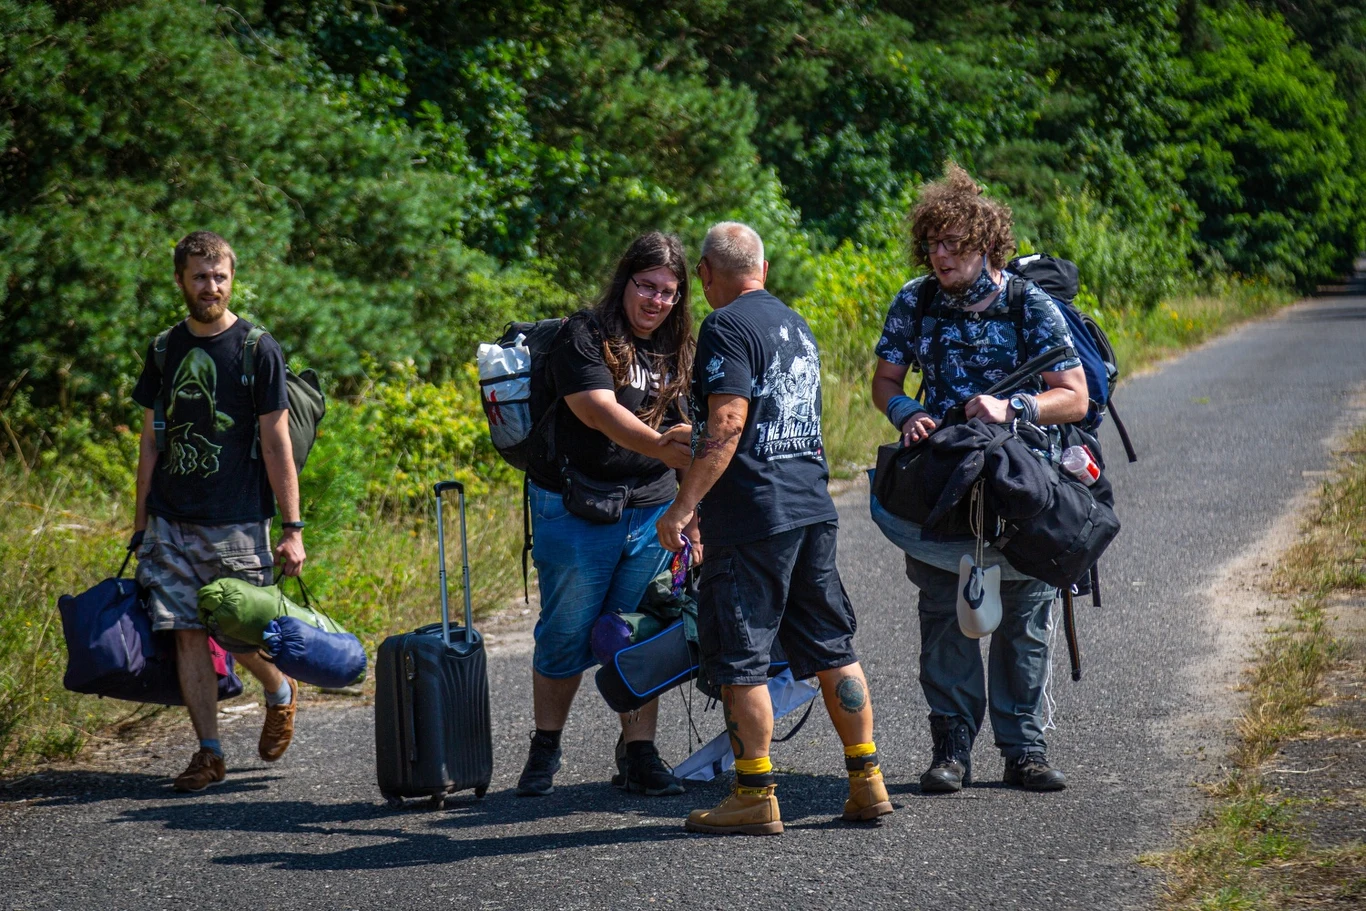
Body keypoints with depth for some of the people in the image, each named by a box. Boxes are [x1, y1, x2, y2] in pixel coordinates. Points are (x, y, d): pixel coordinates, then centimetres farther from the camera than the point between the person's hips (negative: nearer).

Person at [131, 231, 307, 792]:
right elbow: (150, 441, 13)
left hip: (237, 524, -4)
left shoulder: (258, 350, -4)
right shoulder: (164, 350, 8)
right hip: (172, 520, 4)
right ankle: (209, 752, 8)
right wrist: (140, 525, 11)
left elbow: (277, 444, -5)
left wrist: (292, 529, -9)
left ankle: (281, 694, 29)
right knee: (188, 634, 0)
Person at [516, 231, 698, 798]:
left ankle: (638, 756, 12)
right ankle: (545, 752, 15)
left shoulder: (679, 352, 12)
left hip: (652, 514, 5)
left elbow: (691, 438, 16)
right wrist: (658, 445, -35)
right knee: (566, 635, 1)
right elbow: (601, 411, -20)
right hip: (577, 512, -5)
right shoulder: (584, 337, -6)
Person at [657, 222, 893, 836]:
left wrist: (684, 504, -20)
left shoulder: (726, 328, -10)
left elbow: (728, 425, -20)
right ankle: (867, 783, 15)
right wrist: (694, 437, 35)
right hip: (812, 509, 9)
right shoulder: (795, 325, 17)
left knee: (738, 659, -2)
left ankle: (755, 797, -1)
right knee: (831, 649, 13)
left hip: (753, 515, -9)